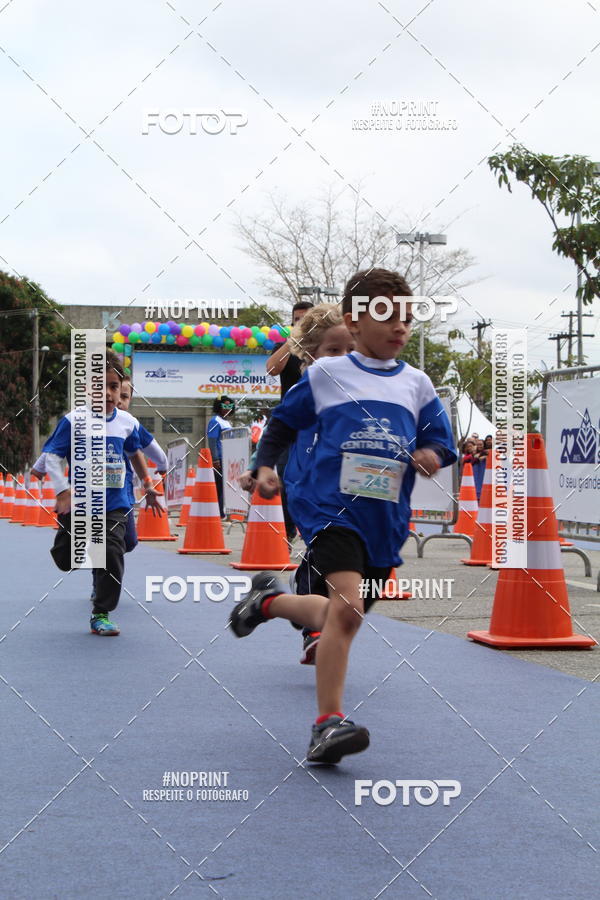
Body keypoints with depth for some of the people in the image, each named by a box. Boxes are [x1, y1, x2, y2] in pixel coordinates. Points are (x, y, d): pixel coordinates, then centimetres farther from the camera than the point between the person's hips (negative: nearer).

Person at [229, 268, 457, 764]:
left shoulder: (417, 383, 10)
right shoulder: (326, 374, 4)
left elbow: (443, 441, 13)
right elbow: (283, 421, 16)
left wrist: (432, 454, -9)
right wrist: (266, 466, 3)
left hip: (386, 519, 5)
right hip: (331, 506, -5)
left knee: (341, 616, 14)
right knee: (348, 604, -25)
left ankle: (270, 600, 42)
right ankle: (328, 723, -18)